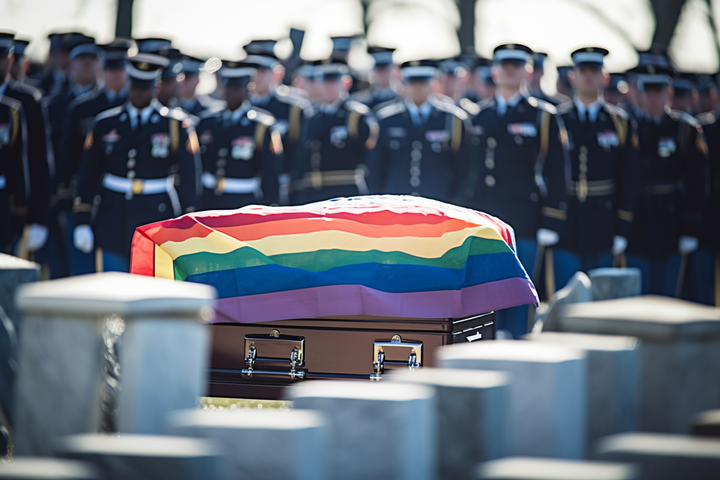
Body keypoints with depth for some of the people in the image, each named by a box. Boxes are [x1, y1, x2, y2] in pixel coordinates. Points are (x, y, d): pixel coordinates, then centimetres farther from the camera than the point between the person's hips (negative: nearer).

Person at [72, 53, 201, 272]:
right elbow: (87, 176, 10)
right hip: (112, 227, 2)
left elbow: (189, 179, 1)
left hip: (157, 219, -2)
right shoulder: (105, 124, 8)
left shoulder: (176, 125, 1)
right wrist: (82, 223, 4)